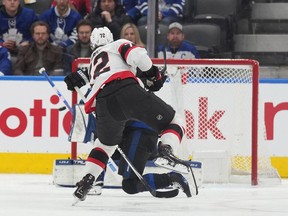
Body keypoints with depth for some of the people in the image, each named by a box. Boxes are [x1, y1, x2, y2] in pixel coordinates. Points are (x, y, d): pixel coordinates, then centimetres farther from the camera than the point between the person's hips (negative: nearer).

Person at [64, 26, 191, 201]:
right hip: (128, 91, -5)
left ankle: (87, 179, 19)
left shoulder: (94, 62, 40)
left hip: (104, 104, 5)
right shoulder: (118, 45, 23)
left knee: (106, 142, 34)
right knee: (174, 123, 8)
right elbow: (137, 55, 2)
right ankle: (165, 149, -23)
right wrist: (152, 75, 11)